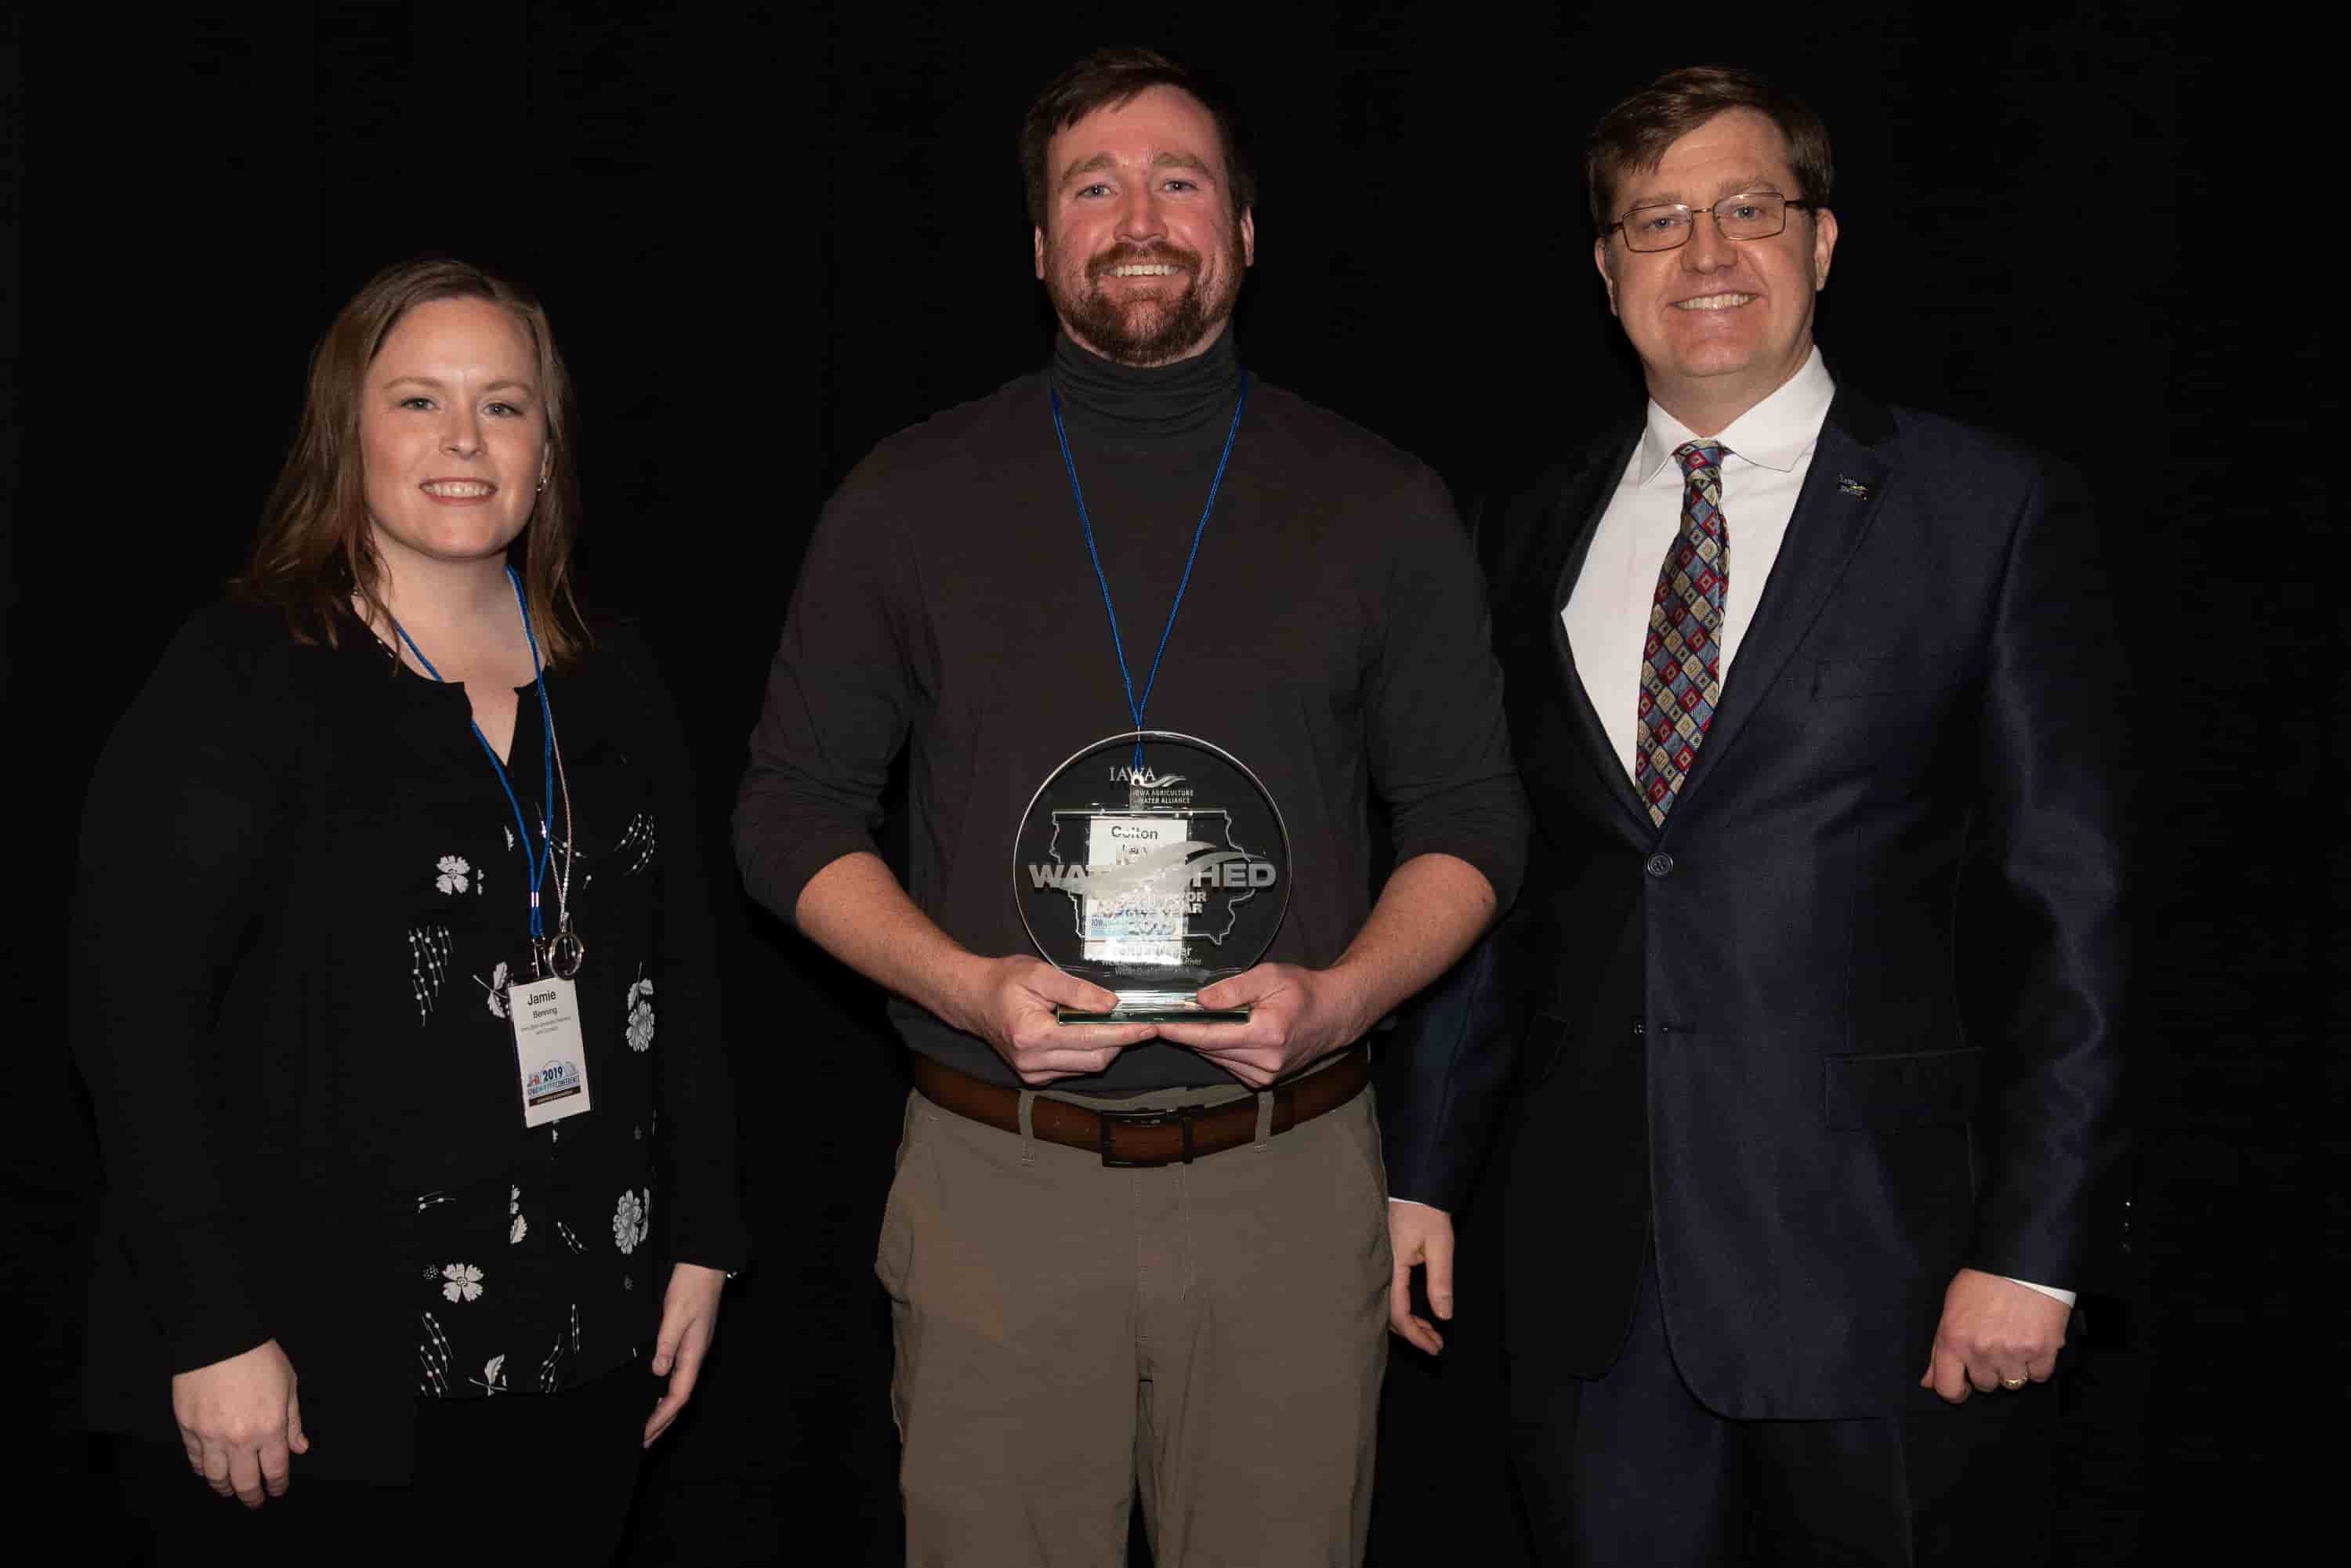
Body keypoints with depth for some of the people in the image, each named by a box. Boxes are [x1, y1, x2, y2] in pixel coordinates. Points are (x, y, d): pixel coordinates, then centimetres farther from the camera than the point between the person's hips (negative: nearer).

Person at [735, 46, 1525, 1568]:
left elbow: (1470, 814, 8)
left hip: (1291, 1177, 1)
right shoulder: (910, 500, 5)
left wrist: (1341, 994, -11)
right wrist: (967, 984, -11)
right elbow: (793, 809, 6)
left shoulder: (1381, 505, 5)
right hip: (996, 1174, 0)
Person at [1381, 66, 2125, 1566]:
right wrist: (1426, 1170, 10)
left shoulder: (1995, 512, -3)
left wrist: (2033, 1246, -10)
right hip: (1593, 1268, 4)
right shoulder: (1536, 533, 10)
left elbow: (2070, 897, -5)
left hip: (1879, 1253, -3)